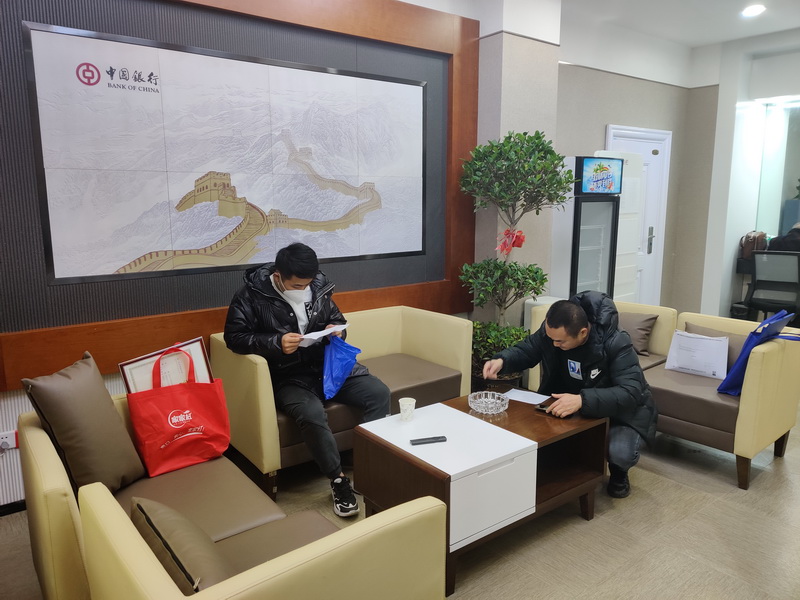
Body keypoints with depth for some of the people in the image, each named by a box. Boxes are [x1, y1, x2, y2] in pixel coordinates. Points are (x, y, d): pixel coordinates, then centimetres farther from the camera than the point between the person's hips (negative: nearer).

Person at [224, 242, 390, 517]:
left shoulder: (318, 286, 4)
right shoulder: (252, 295, -9)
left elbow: (337, 318, 17)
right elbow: (234, 336, -11)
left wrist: (336, 329, -8)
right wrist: (276, 342, -24)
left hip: (329, 365, 5)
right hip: (288, 377, -4)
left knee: (379, 392, -15)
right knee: (311, 413, -34)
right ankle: (339, 481, -14)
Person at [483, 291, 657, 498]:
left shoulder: (616, 343, -34)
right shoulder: (551, 330, -20)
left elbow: (630, 392, -41)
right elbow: (526, 350, -3)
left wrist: (583, 400, -56)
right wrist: (501, 360, -27)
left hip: (621, 408, -3)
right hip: (567, 402, 4)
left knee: (621, 453, -32)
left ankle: (618, 472, 9)